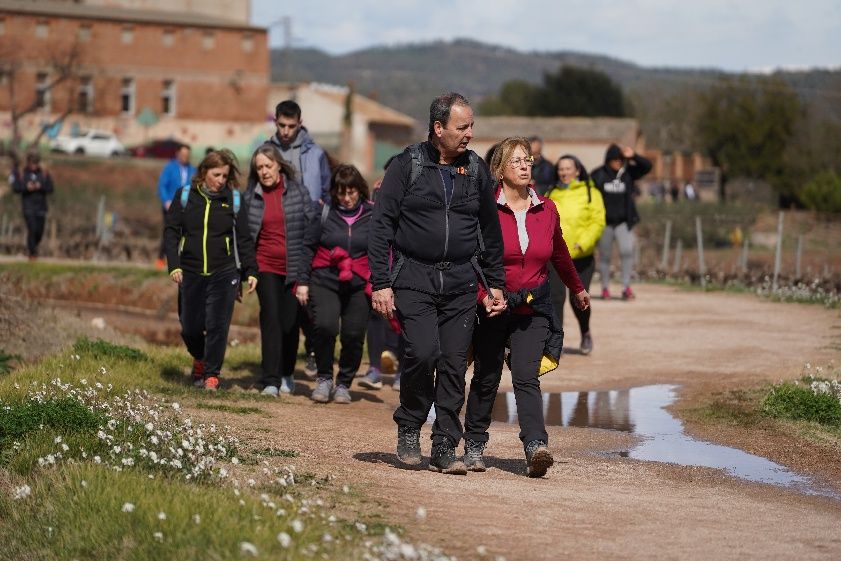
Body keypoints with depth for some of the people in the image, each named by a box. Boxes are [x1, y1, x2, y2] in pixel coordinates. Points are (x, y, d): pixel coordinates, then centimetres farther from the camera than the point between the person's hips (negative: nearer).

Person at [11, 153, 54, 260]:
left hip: (41, 206, 2)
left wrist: (40, 187, -20)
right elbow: (15, 188, -5)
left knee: (39, 231, 5)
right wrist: (26, 187, -22)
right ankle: (32, 253, 0)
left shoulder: (44, 173, -1)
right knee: (32, 230, -13)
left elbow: (50, 189, -2)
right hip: (28, 206, -2)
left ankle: (33, 246, 35)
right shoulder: (21, 173, -4)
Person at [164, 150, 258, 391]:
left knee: (217, 326, -7)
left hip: (224, 274, -1)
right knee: (190, 329, 4)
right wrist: (174, 265, -7)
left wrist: (250, 271, -2)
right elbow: (171, 232, 3)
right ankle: (200, 358, 34)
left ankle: (212, 374, 5)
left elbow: (244, 238, 6)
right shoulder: (185, 196, 3)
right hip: (191, 273, 1)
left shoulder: (233, 199, 3)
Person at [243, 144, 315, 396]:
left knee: (290, 322, 4)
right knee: (271, 318, -12)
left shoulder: (297, 191, 1)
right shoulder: (250, 196, 3)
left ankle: (286, 375, 25)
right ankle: (270, 380, -11)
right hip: (265, 266, 0)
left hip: (294, 268, 0)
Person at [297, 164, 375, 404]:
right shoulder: (324, 212, 2)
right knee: (324, 326, -20)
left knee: (354, 335, -3)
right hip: (324, 281, 0)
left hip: (359, 286, 1)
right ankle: (324, 378, 2)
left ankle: (344, 384, 20)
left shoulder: (373, 215, 2)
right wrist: (303, 281, 4)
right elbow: (308, 247, 7)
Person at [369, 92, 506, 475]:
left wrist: (495, 284, 15)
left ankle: (445, 448, 7)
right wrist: (380, 283, -9)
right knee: (422, 353, -18)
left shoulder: (475, 170, 10)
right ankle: (409, 428, 5)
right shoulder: (408, 165, -2)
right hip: (414, 278, -3)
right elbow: (381, 225, -2)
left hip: (461, 283, 3)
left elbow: (490, 230, 19)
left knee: (454, 365, -1)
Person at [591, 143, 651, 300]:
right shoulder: (597, 175, -3)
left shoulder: (628, 172, 2)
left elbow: (647, 166, -5)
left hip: (623, 222, 0)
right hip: (604, 222, 0)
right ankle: (605, 287, 22)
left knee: (627, 250, -18)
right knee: (604, 256, 8)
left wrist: (633, 156, -19)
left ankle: (626, 286, -13)